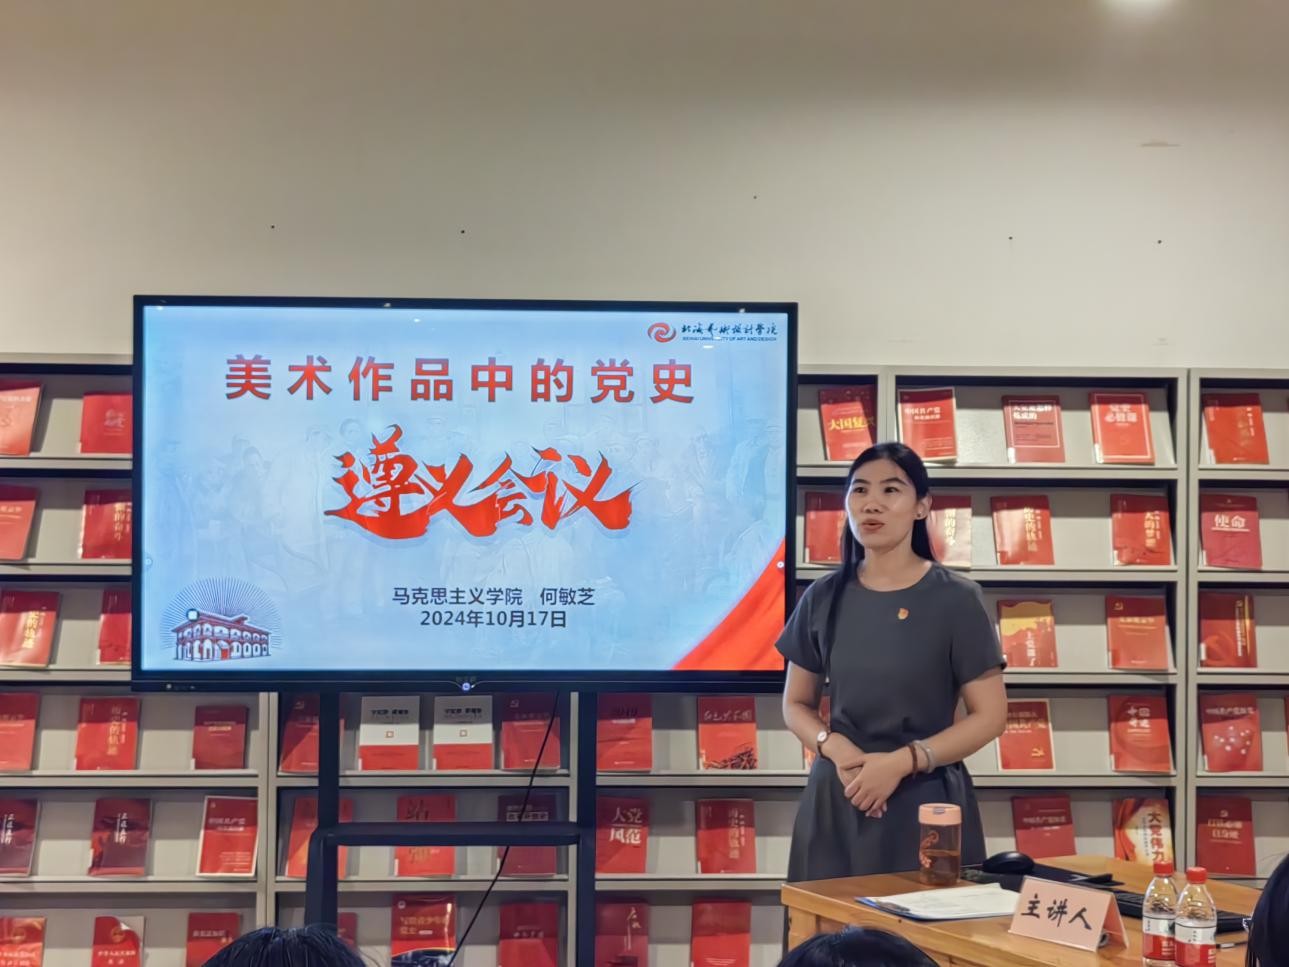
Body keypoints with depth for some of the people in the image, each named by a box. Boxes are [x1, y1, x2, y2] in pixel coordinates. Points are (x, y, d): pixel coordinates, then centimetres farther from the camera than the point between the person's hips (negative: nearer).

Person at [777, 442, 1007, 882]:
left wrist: (902, 762, -17)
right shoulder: (823, 598, 4)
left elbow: (990, 715, -6)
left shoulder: (955, 599, -6)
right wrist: (834, 747, -10)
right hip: (837, 800, 3)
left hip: (926, 801, -2)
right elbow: (796, 704, 10)